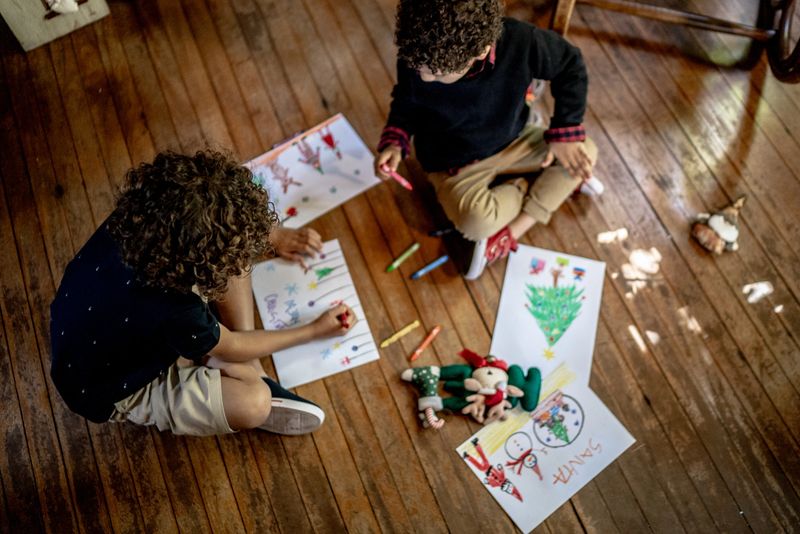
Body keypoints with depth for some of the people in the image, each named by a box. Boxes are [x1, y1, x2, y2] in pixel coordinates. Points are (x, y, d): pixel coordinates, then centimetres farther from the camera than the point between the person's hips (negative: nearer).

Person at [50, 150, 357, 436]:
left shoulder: (137, 217, -26)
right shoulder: (173, 311, -41)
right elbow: (230, 348, -19)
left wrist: (271, 235, -4)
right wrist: (315, 331, -9)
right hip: (117, 394, -7)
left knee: (230, 254, -9)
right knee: (254, 404, -29)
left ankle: (253, 373, -3)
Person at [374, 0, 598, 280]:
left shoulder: (519, 40, -28)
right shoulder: (414, 61, -26)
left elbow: (570, 65, -8)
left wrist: (565, 132, -13)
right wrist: (394, 141, -22)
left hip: (514, 142, 3)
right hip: (454, 163, -3)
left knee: (585, 151, -10)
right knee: (476, 222, -32)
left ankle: (510, 234, -13)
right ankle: (535, 186, 2)